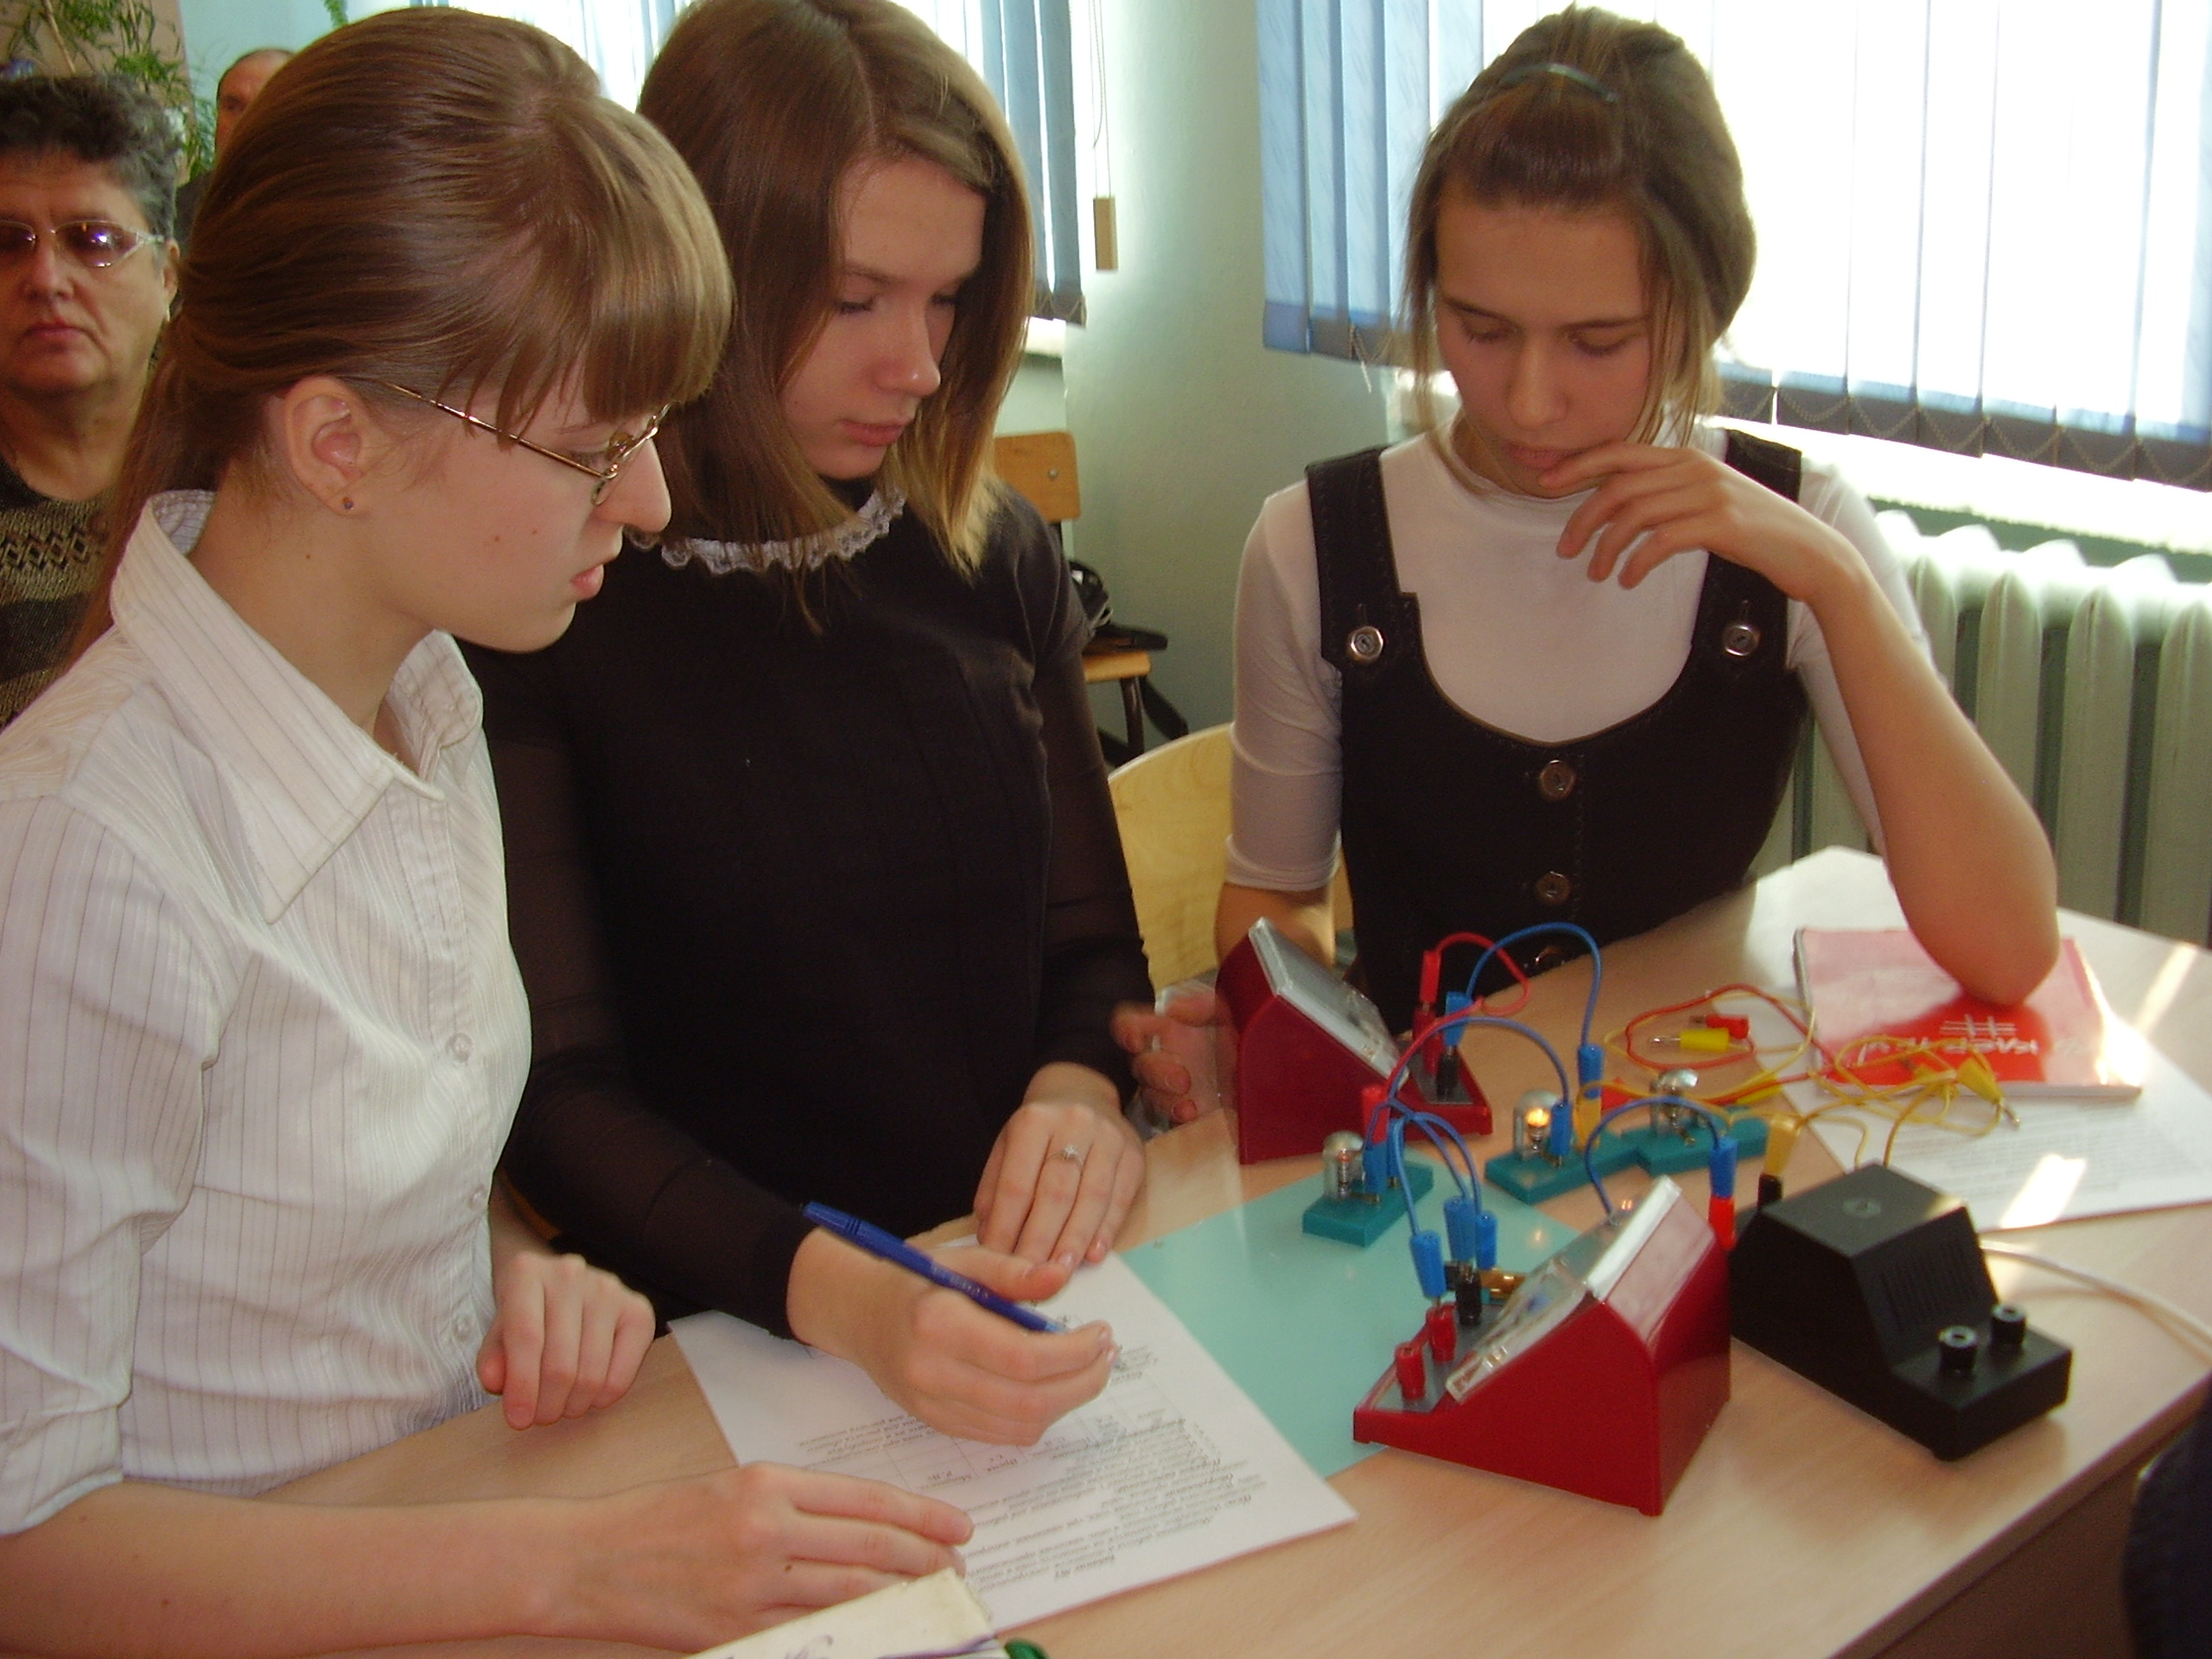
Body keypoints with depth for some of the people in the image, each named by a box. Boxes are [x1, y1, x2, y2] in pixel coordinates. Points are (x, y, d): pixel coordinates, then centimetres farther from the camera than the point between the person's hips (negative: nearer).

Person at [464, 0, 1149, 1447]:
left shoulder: (997, 559, 6)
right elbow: (557, 1091, -10)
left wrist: (1081, 1086, -11)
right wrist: (826, 1290, -26)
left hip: (1019, 1311, 4)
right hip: (724, 1344, -3)